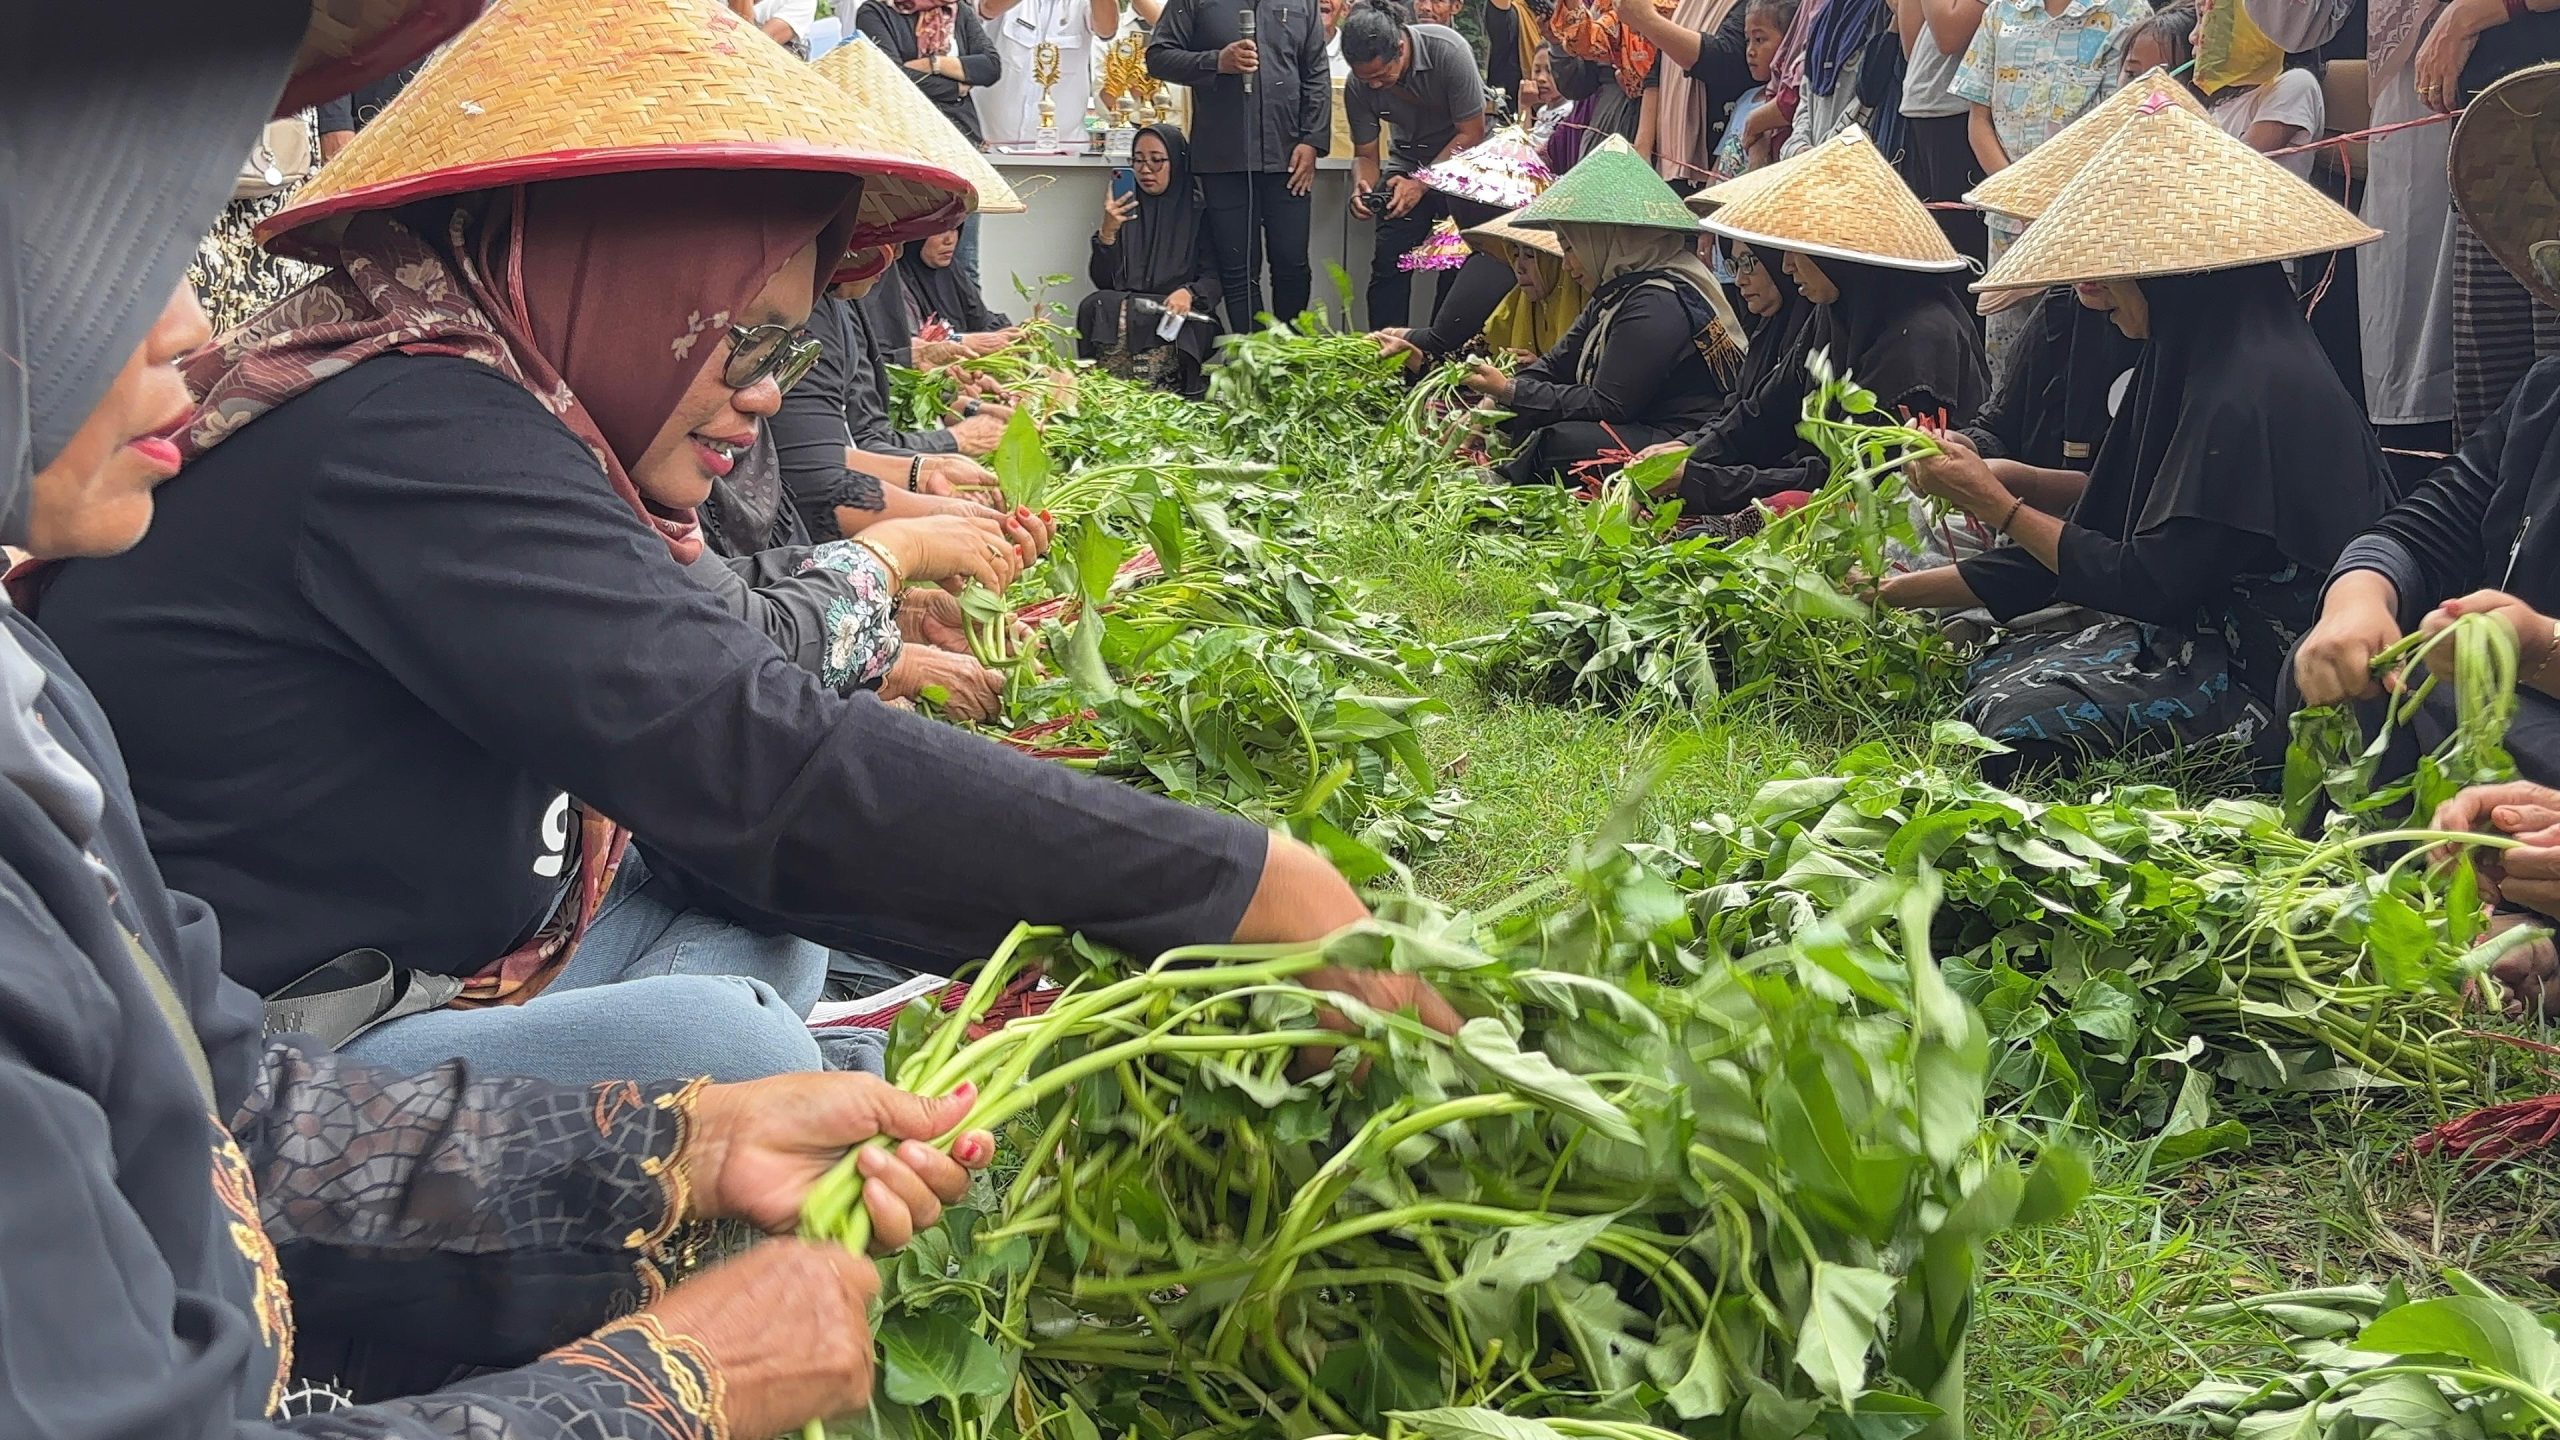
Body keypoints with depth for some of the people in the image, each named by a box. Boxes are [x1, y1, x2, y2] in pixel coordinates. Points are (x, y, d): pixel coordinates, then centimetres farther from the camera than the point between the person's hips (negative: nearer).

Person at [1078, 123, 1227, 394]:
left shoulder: (1200, 210, 6)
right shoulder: (1127, 210, 16)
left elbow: (1214, 278, -1)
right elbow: (1101, 281, 8)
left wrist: (1189, 293, -23)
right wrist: (1107, 232, -7)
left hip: (1182, 315, -3)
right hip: (1124, 306, 3)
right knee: (1095, 306, -29)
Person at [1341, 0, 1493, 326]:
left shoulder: (1448, 50, -28)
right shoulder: (1359, 85, -16)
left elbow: (1471, 133, -22)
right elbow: (1366, 154, -4)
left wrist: (1421, 184, -27)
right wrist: (1362, 188, -27)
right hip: (1410, 161, 3)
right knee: (1388, 263, -7)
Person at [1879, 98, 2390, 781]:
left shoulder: (2245, 390, -23)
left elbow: (2150, 583, -19)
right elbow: (2129, 499, 18)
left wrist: (2000, 507, -9)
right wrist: (2008, 477, 8)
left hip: (2269, 667, -9)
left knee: (2009, 723, -19)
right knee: (1990, 672, 0)